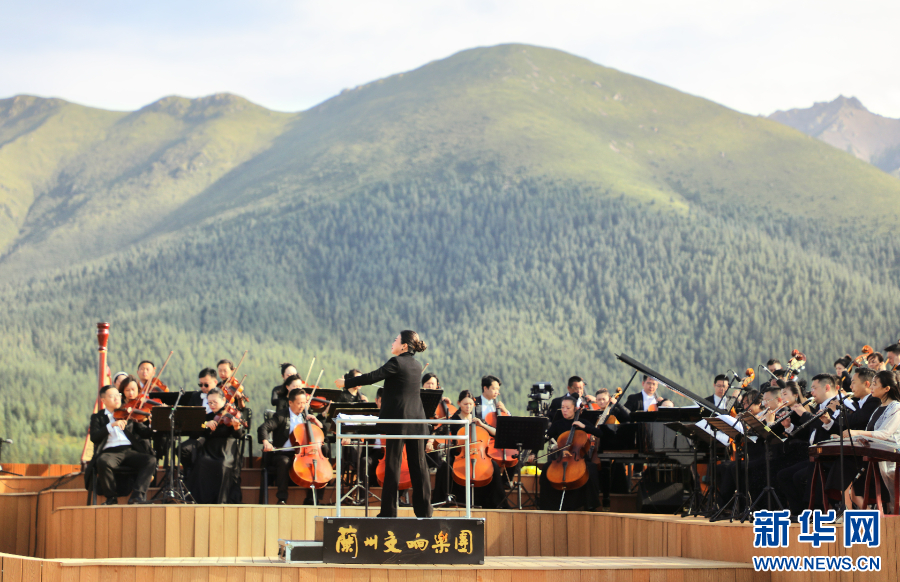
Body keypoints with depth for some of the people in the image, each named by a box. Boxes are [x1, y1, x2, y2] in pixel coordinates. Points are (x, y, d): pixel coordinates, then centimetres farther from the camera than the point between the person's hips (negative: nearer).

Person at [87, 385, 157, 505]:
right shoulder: (98, 417, 16)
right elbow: (94, 437, -2)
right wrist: (111, 425, -14)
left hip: (129, 451, 3)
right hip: (110, 452, -3)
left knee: (151, 460, -26)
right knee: (102, 462, -38)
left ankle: (137, 495, -31)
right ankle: (111, 497, -17)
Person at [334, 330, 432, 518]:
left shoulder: (397, 362, -11)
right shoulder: (417, 366, 13)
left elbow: (372, 377, -14)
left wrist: (346, 383, -4)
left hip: (398, 420, -7)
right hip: (417, 419, 7)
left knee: (393, 464, -2)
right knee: (419, 465, 8)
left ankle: (389, 511, -1)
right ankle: (424, 510, 8)